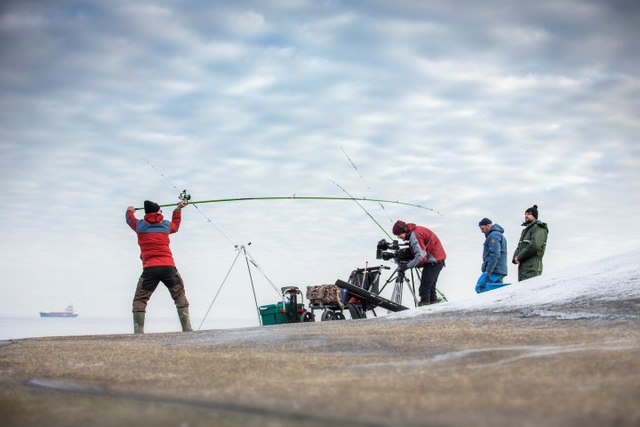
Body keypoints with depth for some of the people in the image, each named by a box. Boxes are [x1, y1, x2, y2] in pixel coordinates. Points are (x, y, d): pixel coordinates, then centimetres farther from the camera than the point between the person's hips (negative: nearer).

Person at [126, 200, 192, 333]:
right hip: (169, 267, 1)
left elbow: (129, 218, 33)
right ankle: (187, 330, 3)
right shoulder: (166, 225, 13)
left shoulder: (140, 225, 9)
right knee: (180, 297, 11)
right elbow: (176, 225, 38)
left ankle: (138, 333, -10)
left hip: (150, 268, -1)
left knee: (139, 301, 3)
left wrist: (130, 211, 56)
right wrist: (178, 209, 52)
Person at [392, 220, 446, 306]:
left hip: (434, 261, -11)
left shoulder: (414, 235, -20)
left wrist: (407, 266, -20)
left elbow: (421, 256, -25)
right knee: (430, 288, 16)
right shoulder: (415, 231, 10)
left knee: (424, 289, -11)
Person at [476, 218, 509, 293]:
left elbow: (494, 255, -21)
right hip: (500, 271, 10)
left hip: (494, 270, -10)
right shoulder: (499, 235, 24)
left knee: (480, 288, -17)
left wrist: (488, 271, -23)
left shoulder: (493, 235, -10)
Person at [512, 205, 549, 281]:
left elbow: (534, 246, -18)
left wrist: (519, 257, -11)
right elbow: (519, 247, 23)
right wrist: (515, 258, 1)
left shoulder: (539, 228, -6)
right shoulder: (526, 230, 23)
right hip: (522, 266, 9)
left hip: (532, 267, -9)